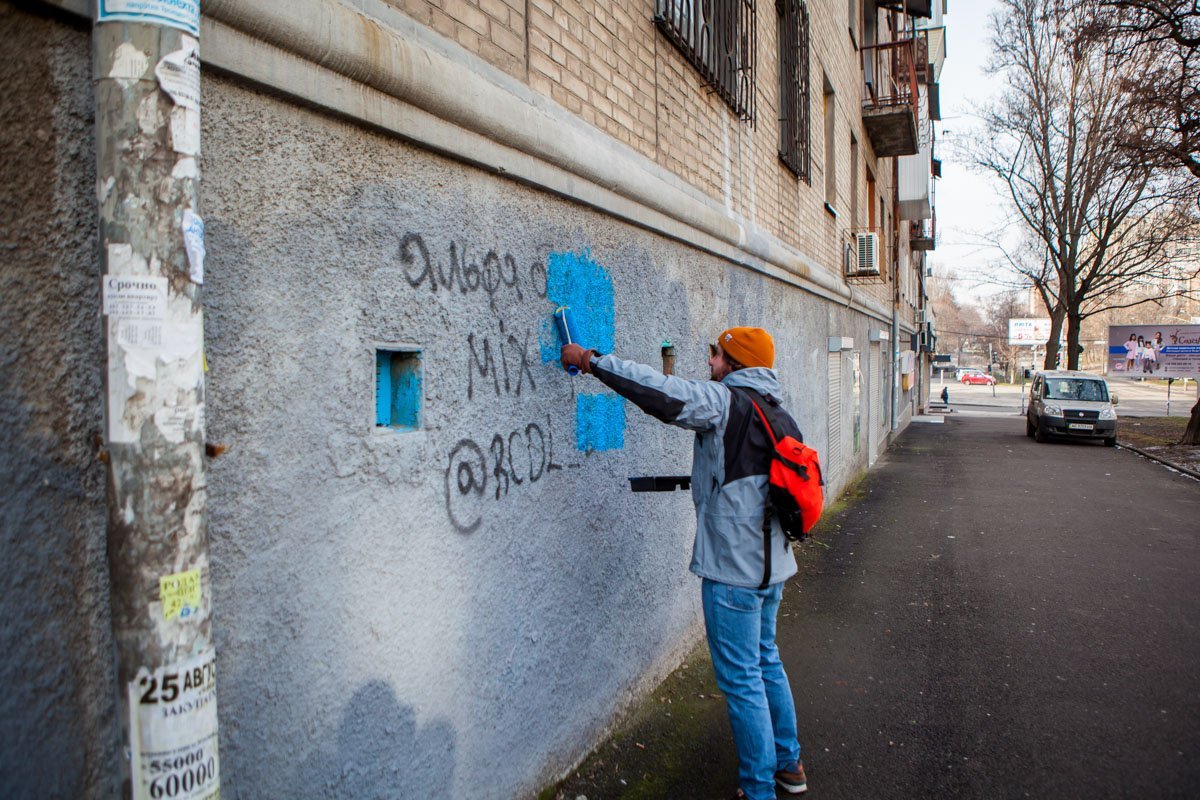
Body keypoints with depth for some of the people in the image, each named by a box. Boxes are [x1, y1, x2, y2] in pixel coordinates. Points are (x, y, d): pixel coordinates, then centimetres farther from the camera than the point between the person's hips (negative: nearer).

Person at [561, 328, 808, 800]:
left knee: (741, 679, 2)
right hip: (771, 564, 10)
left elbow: (663, 394, -26)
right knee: (766, 661, 24)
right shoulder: (778, 415, 11)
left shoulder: (725, 402, -15)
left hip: (733, 570, -10)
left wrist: (592, 361, -19)